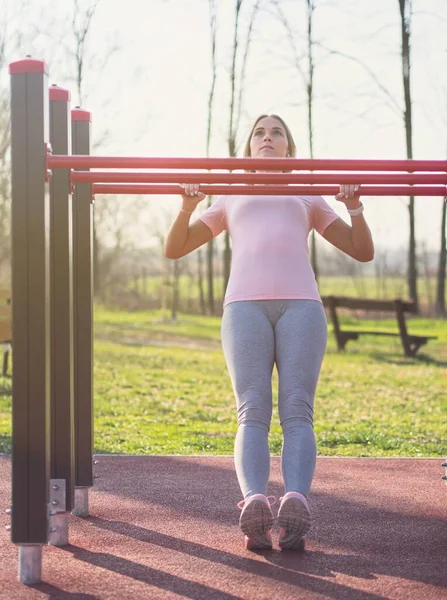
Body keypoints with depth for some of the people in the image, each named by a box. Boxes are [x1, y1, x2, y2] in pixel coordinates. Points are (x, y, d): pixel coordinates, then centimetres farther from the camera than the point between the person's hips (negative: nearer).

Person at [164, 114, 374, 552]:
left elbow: (363, 252, 27)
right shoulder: (230, 200, 35)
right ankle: (254, 501, -39)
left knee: (297, 411, -20)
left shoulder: (308, 198, 34)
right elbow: (173, 250, 29)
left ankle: (296, 501, -39)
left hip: (301, 305, 0)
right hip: (245, 304, 0)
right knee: (253, 411, -20)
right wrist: (187, 207, 9)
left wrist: (354, 208, 8)